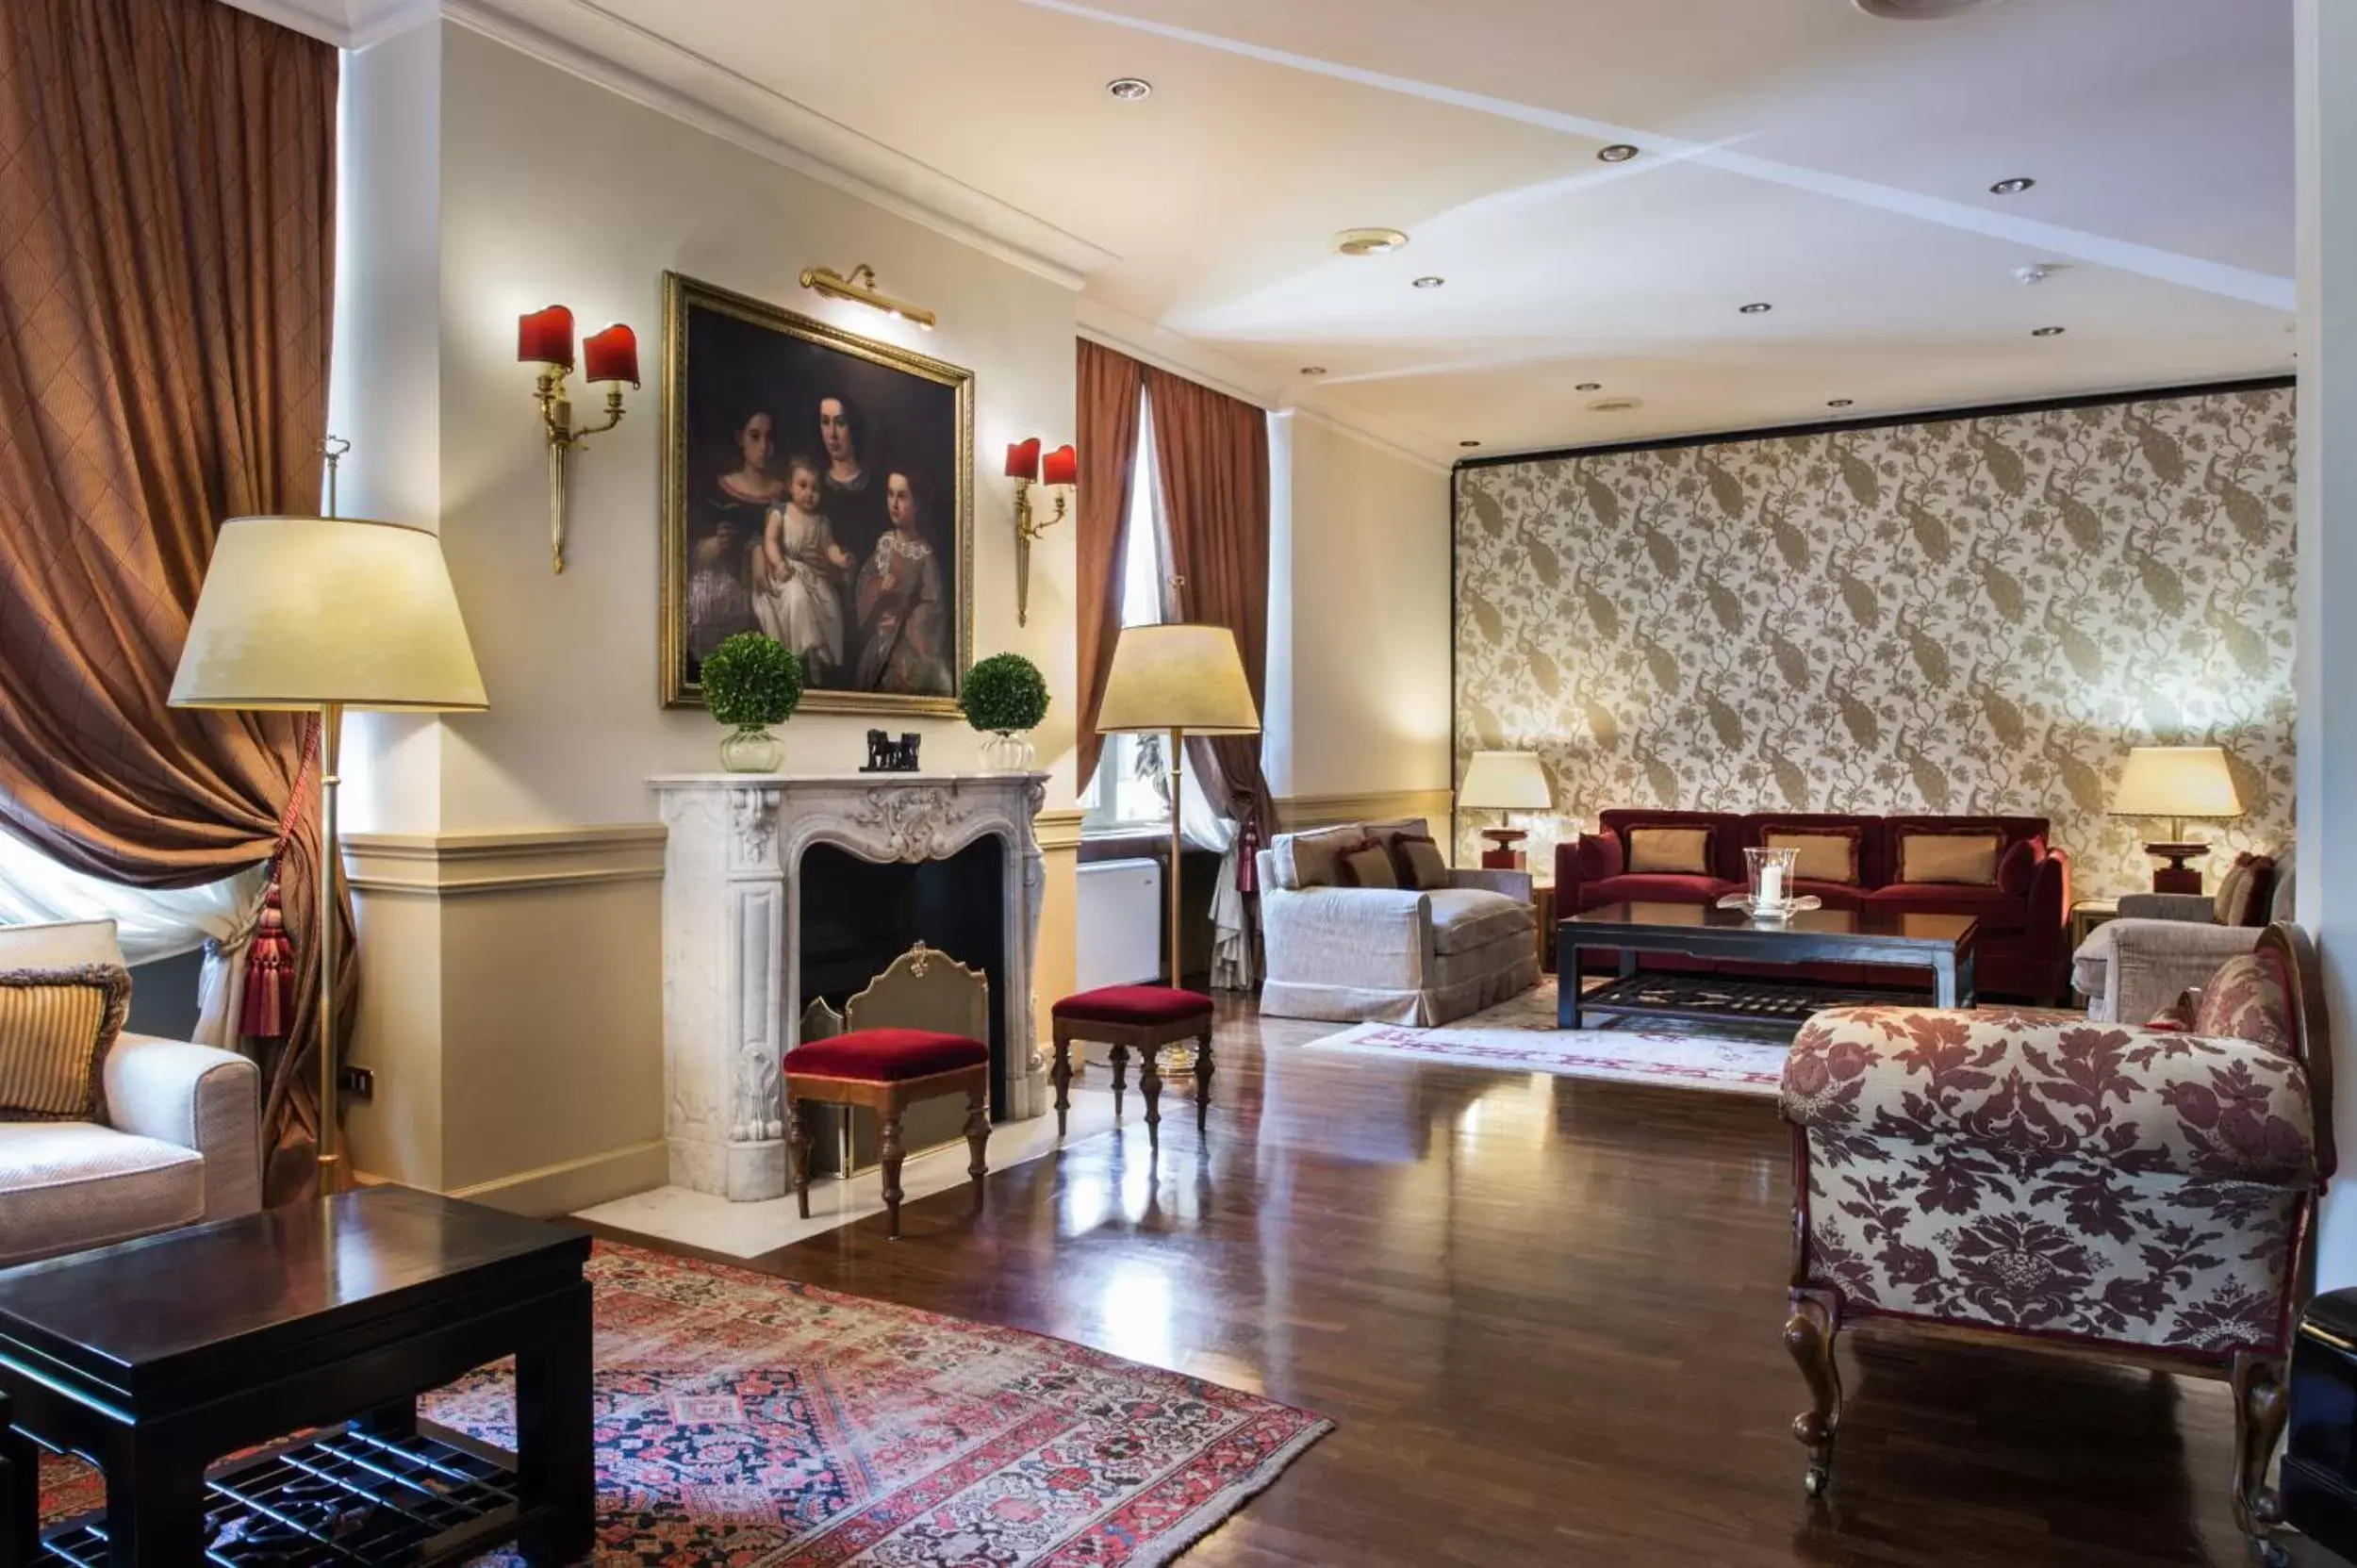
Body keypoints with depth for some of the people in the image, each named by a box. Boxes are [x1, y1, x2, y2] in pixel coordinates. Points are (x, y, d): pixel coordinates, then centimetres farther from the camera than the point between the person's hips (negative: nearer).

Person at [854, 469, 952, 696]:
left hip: (908, 640, -5)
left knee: (901, 683, -4)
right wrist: (878, 587, -12)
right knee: (872, 682, 12)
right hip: (878, 635, 5)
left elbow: (932, 603, -14)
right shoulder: (883, 542, 1)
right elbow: (865, 577, 8)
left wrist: (902, 622, -16)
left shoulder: (925, 552, -15)